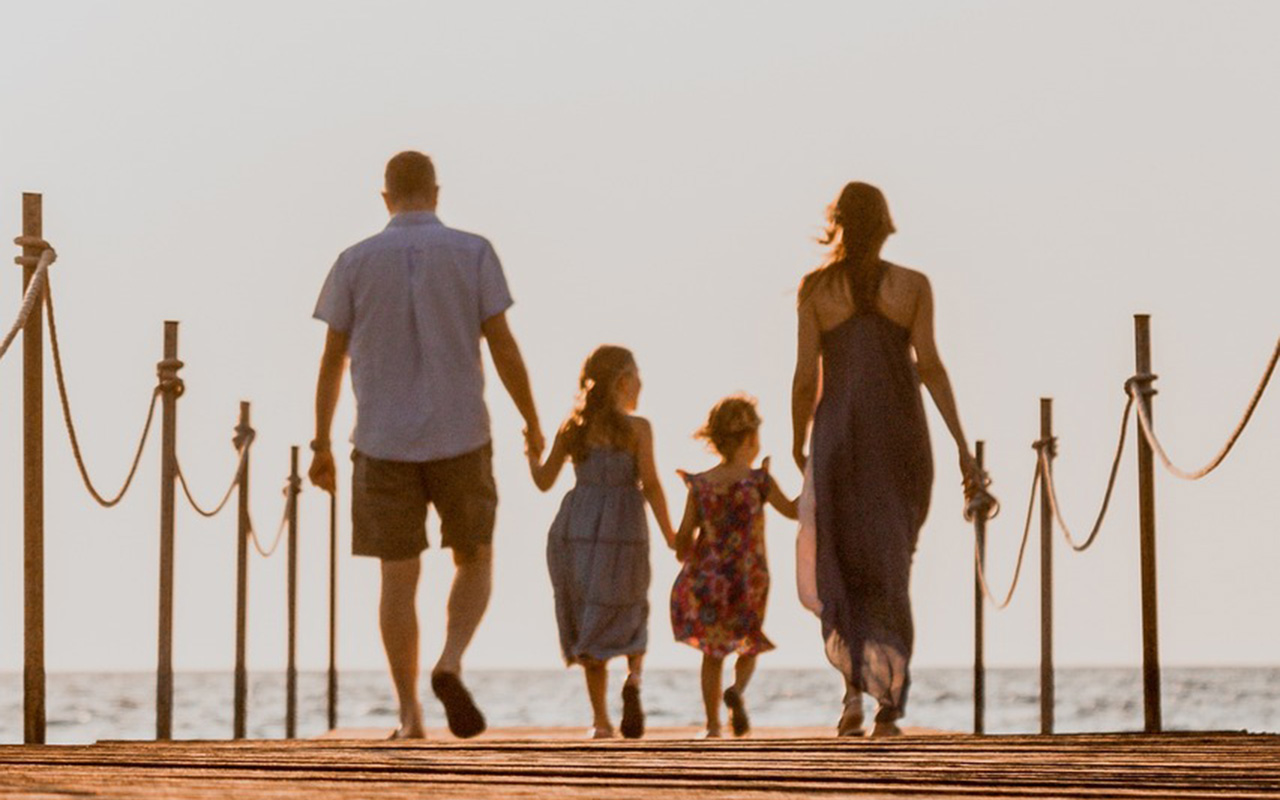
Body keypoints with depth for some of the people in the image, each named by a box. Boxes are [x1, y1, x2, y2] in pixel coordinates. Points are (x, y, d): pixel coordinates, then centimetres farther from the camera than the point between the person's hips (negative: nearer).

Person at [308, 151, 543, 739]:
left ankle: (409, 715, 1)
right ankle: (450, 664, -10)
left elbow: (332, 359, 3)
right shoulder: (473, 253, -2)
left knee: (398, 578, 5)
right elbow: (502, 345, -4)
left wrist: (321, 446, 10)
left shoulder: (355, 262, 2)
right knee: (475, 563, 15)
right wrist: (532, 424, 8)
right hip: (460, 438, -1)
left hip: (383, 443, 1)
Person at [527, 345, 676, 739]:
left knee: (588, 622, 11)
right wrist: (670, 535, -2)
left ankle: (600, 720, 7)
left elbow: (544, 481, 8)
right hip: (622, 530, -3)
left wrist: (530, 450, 27)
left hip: (575, 530, 3)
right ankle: (634, 676, -16)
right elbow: (650, 484, -9)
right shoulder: (636, 428, -3)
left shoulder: (572, 428, 6)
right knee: (629, 615, 15)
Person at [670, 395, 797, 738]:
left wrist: (686, 557, 16)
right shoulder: (759, 481, -8)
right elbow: (792, 511, 7)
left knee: (712, 653, 15)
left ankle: (712, 725, 8)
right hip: (748, 579, -1)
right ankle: (738, 690, -14)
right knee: (749, 648, 16)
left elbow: (683, 538, -5)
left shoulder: (699, 485, -3)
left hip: (707, 579, 2)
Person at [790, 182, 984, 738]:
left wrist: (797, 450, 12)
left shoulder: (816, 289, 1)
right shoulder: (913, 286, 2)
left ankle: (855, 680, -16)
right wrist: (962, 446, -7)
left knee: (842, 568, 9)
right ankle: (890, 704, 5)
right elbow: (929, 365, -7)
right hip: (901, 439, 1)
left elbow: (805, 377, -1)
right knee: (891, 568, 12)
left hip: (839, 438, -1)